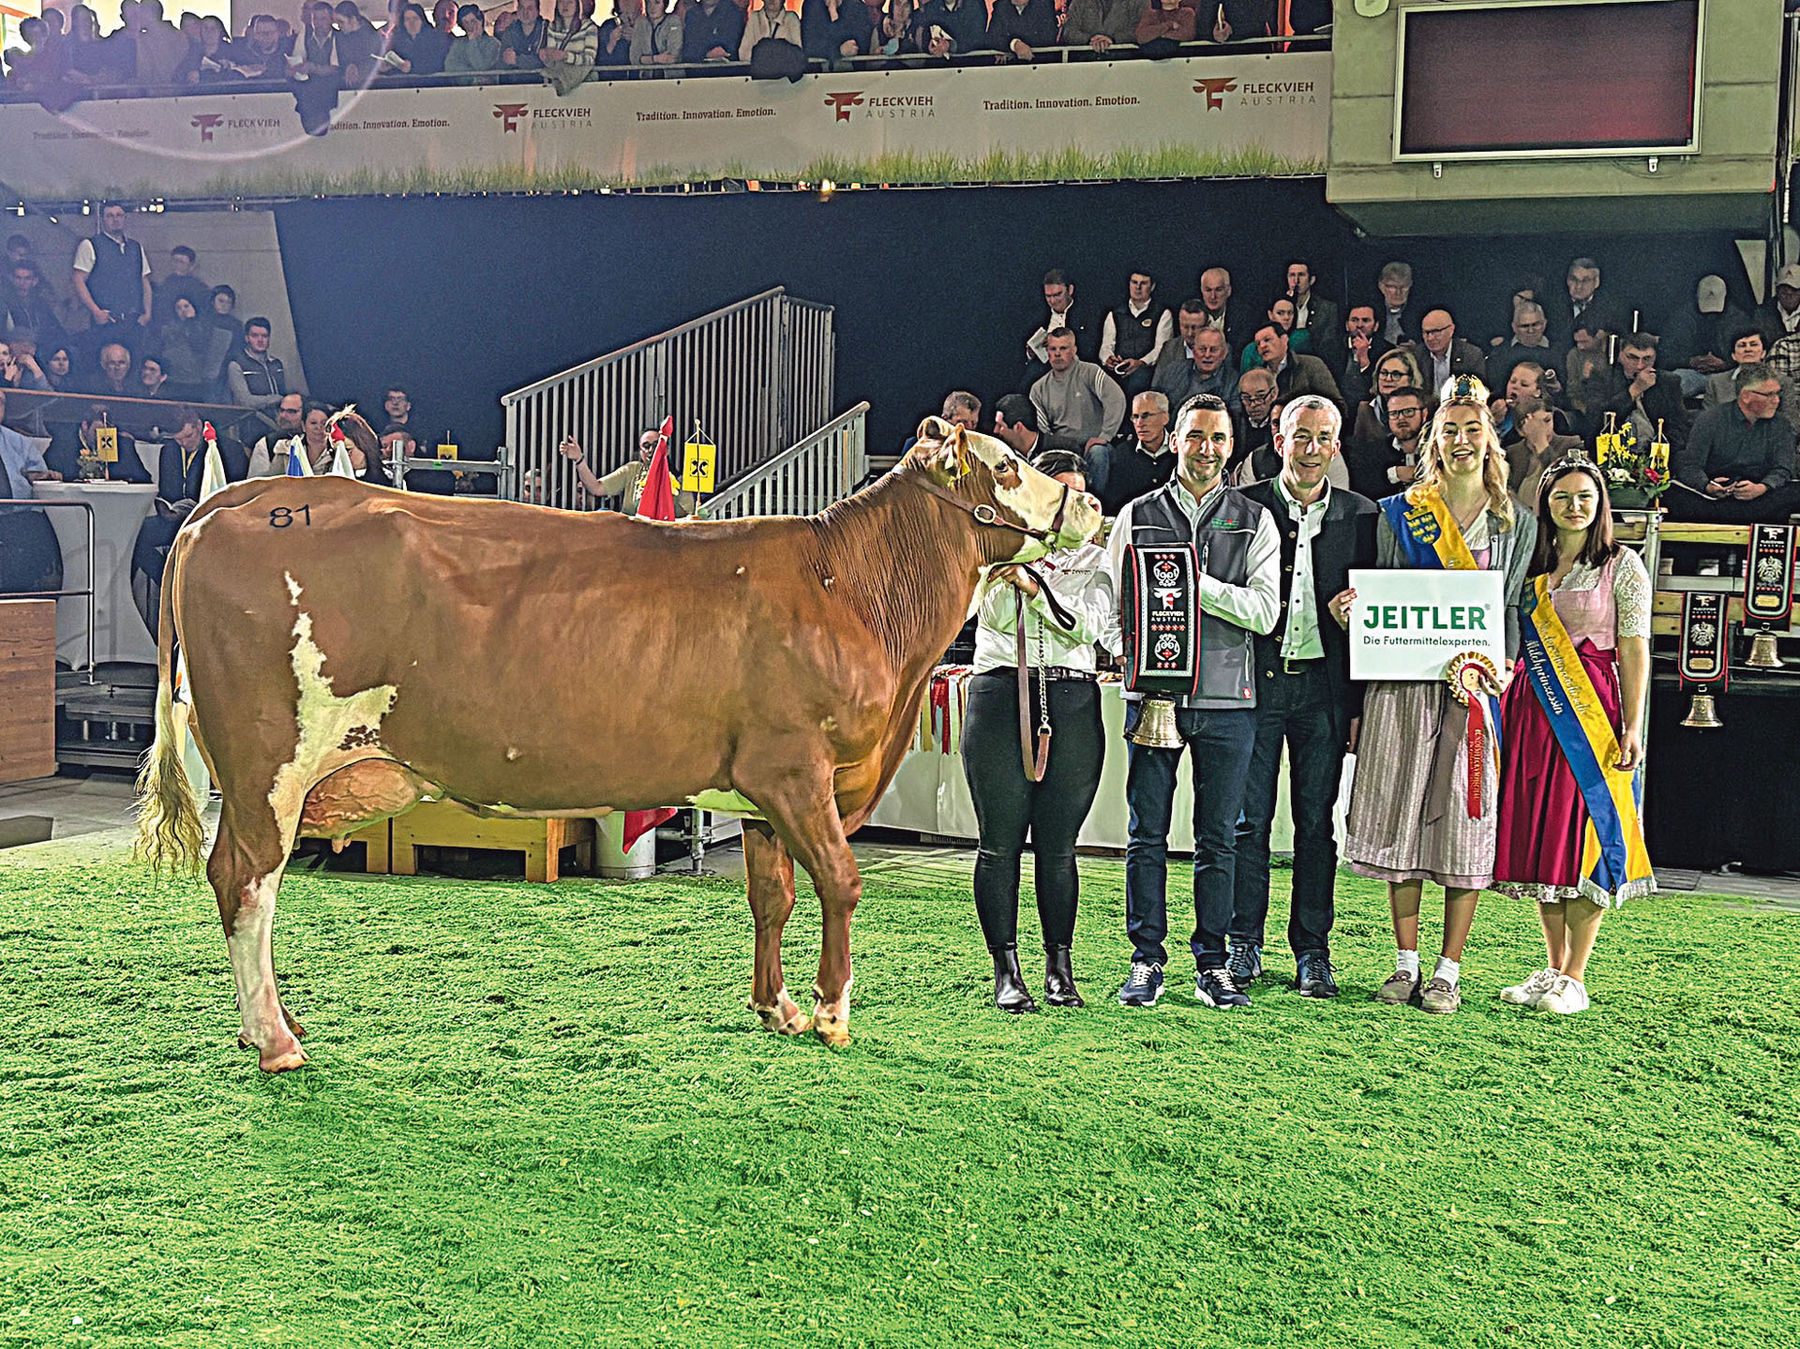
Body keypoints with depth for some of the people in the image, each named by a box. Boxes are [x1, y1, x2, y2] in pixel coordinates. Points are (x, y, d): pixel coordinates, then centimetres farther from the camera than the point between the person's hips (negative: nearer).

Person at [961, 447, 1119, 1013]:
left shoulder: (1093, 558, 13)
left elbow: (1089, 626, -4)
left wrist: (1036, 586, -14)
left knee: (1057, 843, 3)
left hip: (1071, 704, 1)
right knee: (1000, 841, -2)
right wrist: (1010, 567, -16)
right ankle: (1006, 970, 5)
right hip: (1000, 696, -1)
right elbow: (996, 617, -4)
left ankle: (1059, 966, 13)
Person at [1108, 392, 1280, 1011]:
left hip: (1226, 701, 0)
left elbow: (1265, 611, -2)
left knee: (1218, 840, 4)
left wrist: (1200, 585, -14)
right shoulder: (1137, 516, 10)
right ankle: (1147, 961, 9)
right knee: (1147, 836, 1)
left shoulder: (1254, 521, 8)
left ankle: (1212, 965, 11)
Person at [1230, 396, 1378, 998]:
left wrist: (1361, 700, 0)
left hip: (1324, 684, 1)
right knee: (1248, 818, 2)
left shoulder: (1361, 515, 8)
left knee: (1317, 822, 5)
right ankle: (1244, 945, 13)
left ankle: (1312, 952, 12)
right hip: (1254, 678, -1)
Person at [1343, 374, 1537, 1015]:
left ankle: (1448, 972, 3)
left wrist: (1500, 672, -7)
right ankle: (1406, 964, 10)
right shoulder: (1398, 514, 10)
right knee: (1401, 817, 0)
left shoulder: (1518, 524, 12)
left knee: (1467, 820, -2)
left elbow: (1512, 609, 9)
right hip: (1403, 685, 0)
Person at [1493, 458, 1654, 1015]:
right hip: (1531, 709, 5)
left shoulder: (1621, 565, 1)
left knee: (1583, 834, -5)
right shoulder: (1530, 564, 13)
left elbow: (1634, 652, -3)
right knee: (1538, 834, 6)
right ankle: (1553, 970, 16)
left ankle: (1575, 980, 1)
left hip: (1589, 711, -5)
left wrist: (1632, 729, -10)